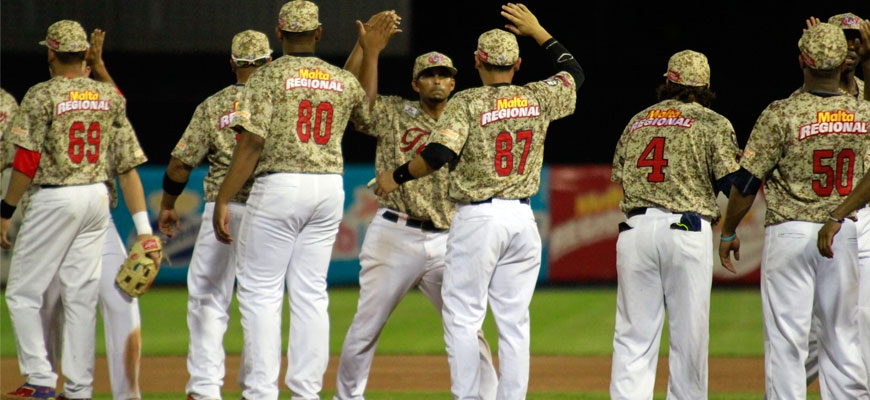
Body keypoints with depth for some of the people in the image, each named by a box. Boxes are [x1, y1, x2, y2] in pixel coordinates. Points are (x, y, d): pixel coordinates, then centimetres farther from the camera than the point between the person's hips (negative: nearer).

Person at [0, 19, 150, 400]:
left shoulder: (42, 96, -10)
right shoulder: (110, 96, 7)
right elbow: (127, 162, 8)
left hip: (54, 199, -5)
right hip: (97, 198, 6)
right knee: (82, 295, 9)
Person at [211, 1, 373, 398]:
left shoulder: (268, 76, -6)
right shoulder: (344, 81, 8)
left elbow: (251, 144, -13)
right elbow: (367, 105, 32)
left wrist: (222, 201, -11)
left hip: (278, 187, -5)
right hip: (330, 188, 5)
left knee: (259, 291, 0)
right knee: (311, 293, 8)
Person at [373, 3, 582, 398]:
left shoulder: (467, 102, -8)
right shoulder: (537, 98, 5)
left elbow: (437, 154, -19)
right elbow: (573, 73, 25)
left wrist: (396, 176, -5)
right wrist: (537, 32, 27)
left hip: (478, 218, -5)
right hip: (522, 218, 5)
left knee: (462, 316, -1)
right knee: (514, 321, 7)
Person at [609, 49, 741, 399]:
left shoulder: (637, 121, 16)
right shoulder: (712, 123, 2)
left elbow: (618, 176, 15)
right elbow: (733, 182, -5)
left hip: (634, 229, 3)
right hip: (687, 229, -3)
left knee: (633, 336, 2)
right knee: (689, 335, 3)